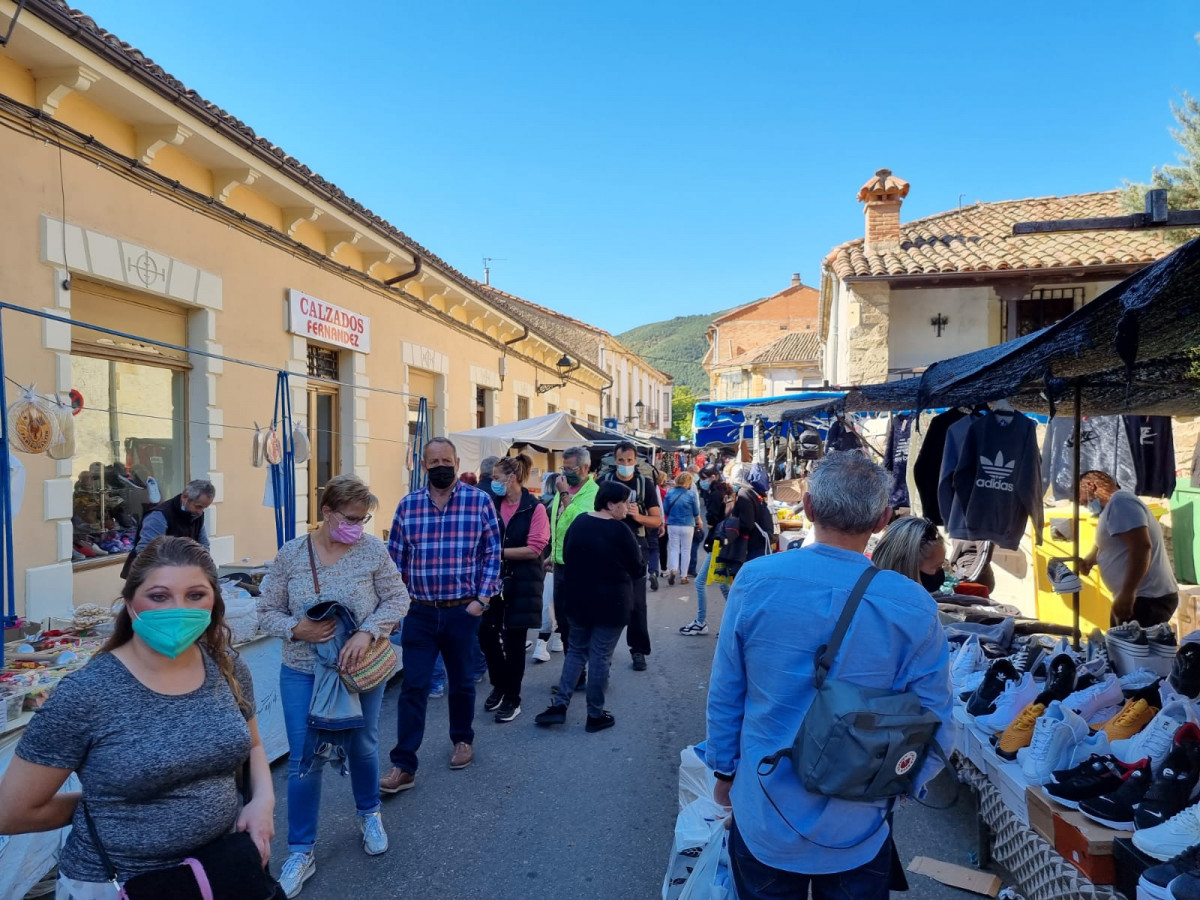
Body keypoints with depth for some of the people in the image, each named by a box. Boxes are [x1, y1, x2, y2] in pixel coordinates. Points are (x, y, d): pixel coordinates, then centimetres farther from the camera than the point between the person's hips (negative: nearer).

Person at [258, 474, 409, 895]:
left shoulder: (372, 549, -12)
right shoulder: (290, 554, -9)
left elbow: (397, 599, -9)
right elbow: (268, 612, -3)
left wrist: (367, 632, -24)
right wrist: (297, 629, -22)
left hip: (360, 669, 0)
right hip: (303, 672, 0)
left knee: (362, 746, 19)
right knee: (303, 761, 5)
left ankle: (369, 814, 46)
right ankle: (300, 852, 24)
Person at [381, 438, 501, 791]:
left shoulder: (480, 502, -5)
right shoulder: (407, 505, 1)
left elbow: (492, 554, -4)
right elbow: (395, 557, 7)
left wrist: (482, 599, -10)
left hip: (463, 612, -1)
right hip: (419, 612, 1)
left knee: (462, 682, 16)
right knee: (413, 687, 2)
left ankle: (463, 740, 38)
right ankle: (403, 765, 10)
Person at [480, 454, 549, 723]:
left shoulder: (535, 508, -10)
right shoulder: (493, 505, 4)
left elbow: (534, 549, -16)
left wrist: (499, 552, -17)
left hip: (522, 582, -4)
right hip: (494, 578, 4)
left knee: (514, 639, 4)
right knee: (487, 633, 5)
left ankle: (512, 699, 21)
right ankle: (500, 685, 31)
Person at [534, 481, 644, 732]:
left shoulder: (578, 523, 1)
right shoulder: (619, 531, -16)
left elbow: (566, 556, 13)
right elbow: (638, 569, -6)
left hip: (578, 599, 5)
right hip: (611, 603, -5)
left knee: (576, 651, 17)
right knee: (600, 656, 4)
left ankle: (559, 705, 12)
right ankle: (595, 715, 14)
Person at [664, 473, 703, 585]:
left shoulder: (670, 493, -4)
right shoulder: (691, 495, -10)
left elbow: (665, 511, 1)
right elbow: (696, 512, 0)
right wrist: (699, 521, 21)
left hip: (672, 525, 2)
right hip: (687, 526, -1)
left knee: (674, 548, 13)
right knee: (685, 550, 10)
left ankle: (673, 569, -10)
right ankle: (683, 576, 13)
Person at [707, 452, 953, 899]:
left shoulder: (755, 579, -18)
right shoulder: (913, 608, -19)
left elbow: (724, 694, -7)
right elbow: (935, 728, -8)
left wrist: (724, 770, 10)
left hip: (763, 823, 0)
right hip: (858, 833, 0)